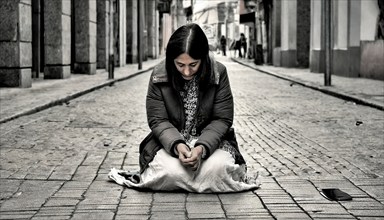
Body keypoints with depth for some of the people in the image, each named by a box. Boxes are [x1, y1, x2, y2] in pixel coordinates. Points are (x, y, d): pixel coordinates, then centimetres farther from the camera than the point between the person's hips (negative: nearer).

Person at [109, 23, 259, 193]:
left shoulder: (218, 73, -10)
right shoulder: (159, 76, -9)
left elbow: (222, 120, -8)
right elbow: (158, 121, -6)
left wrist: (202, 148, -26)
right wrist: (177, 145, -27)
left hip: (210, 140, 0)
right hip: (171, 142, 0)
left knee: (217, 168, -33)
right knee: (171, 172, -32)